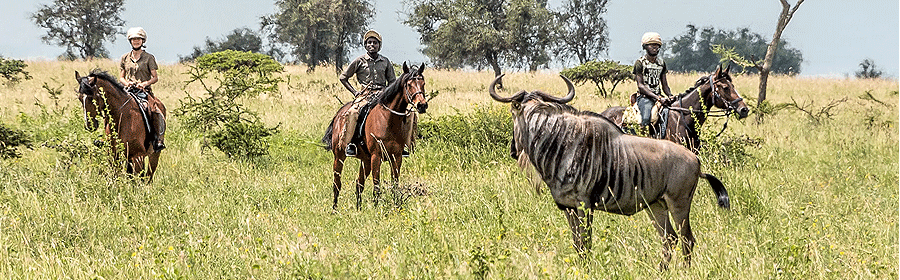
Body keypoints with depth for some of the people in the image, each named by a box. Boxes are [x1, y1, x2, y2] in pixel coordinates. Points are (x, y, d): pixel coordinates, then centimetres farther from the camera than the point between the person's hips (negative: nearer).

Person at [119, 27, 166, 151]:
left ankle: (158, 140, -23)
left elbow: (155, 77, 4)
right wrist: (127, 83, -7)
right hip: (128, 91, 2)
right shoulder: (125, 58, 14)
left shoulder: (149, 58, 7)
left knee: (156, 111, -29)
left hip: (144, 91, -2)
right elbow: (121, 77, 16)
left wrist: (145, 83, -15)